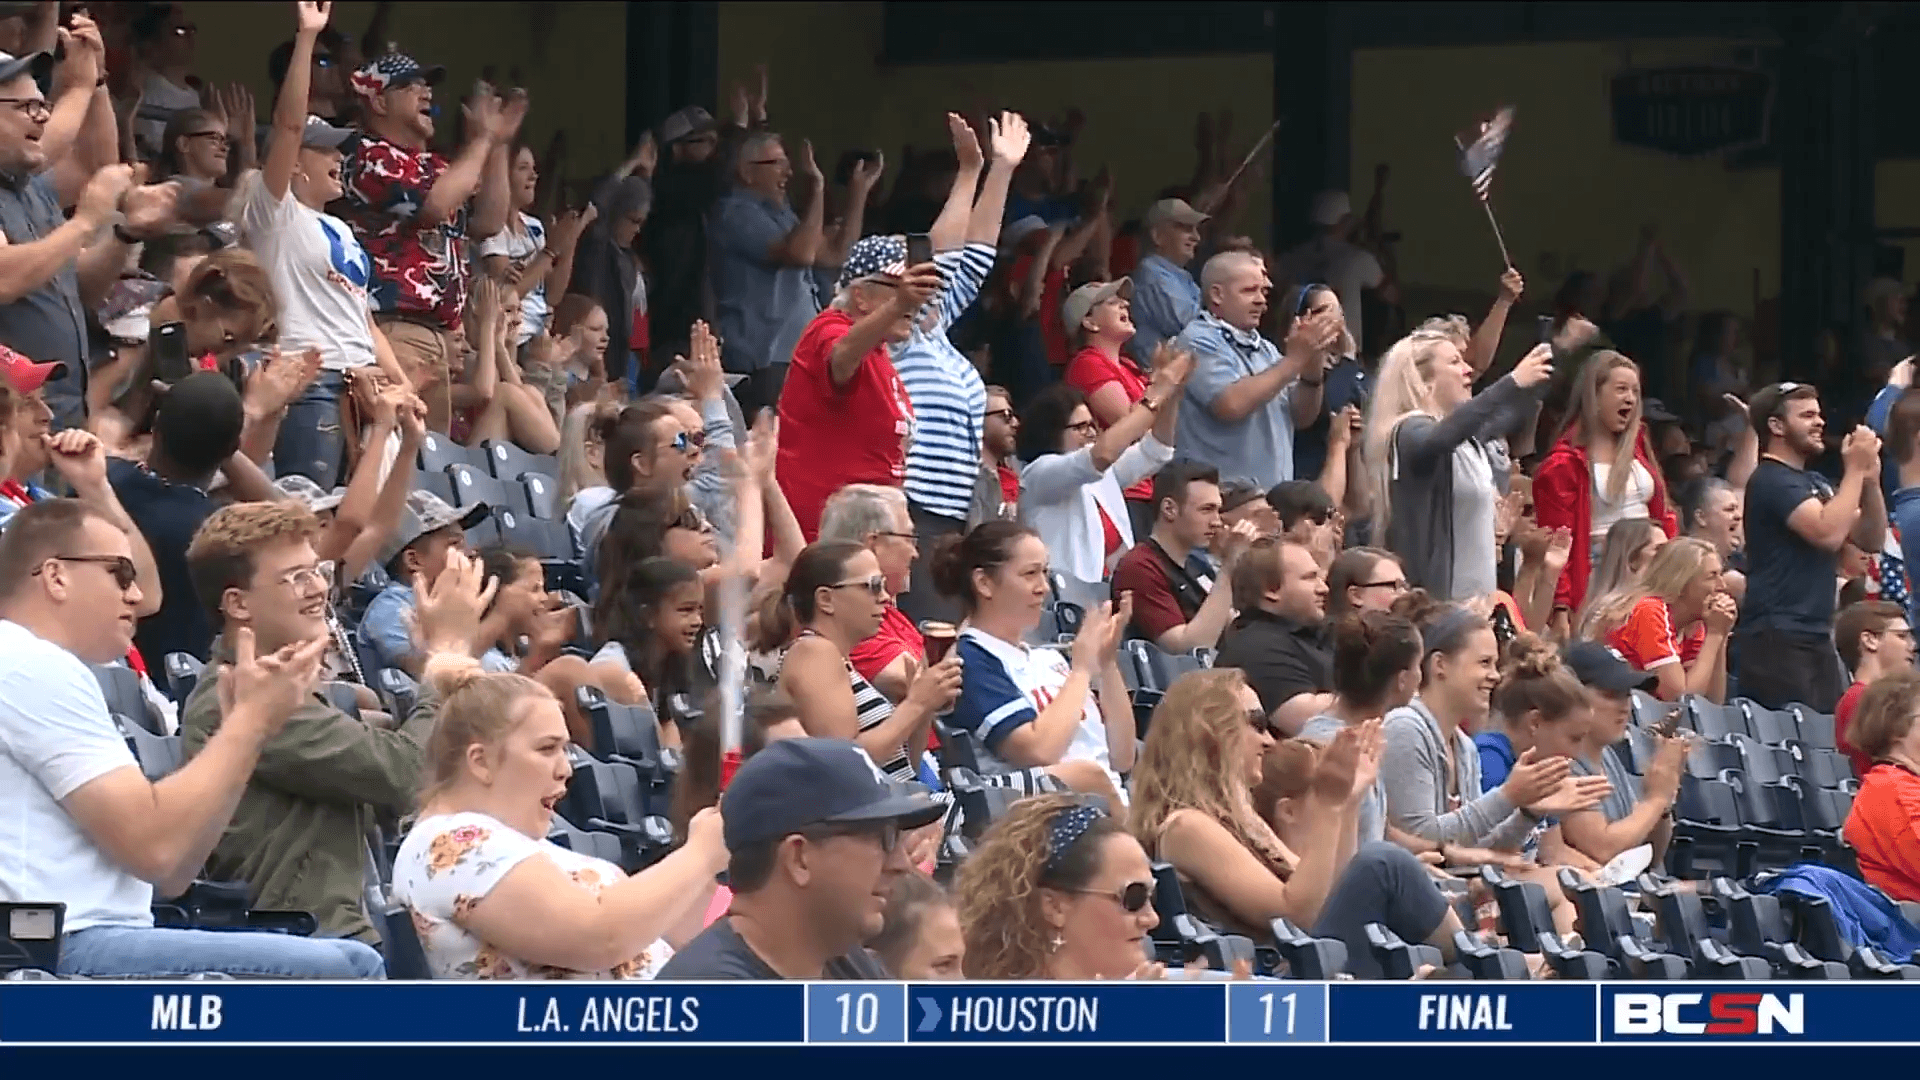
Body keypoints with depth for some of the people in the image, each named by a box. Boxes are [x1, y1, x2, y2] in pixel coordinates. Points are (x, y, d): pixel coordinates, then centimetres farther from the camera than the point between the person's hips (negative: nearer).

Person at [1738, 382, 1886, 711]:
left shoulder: (1815, 483, 20)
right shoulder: (1771, 481, -9)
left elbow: (1871, 539, 16)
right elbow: (1828, 534, -22)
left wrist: (1870, 478, 2)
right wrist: (1855, 469, -13)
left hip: (1817, 637, 9)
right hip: (1777, 638, -9)